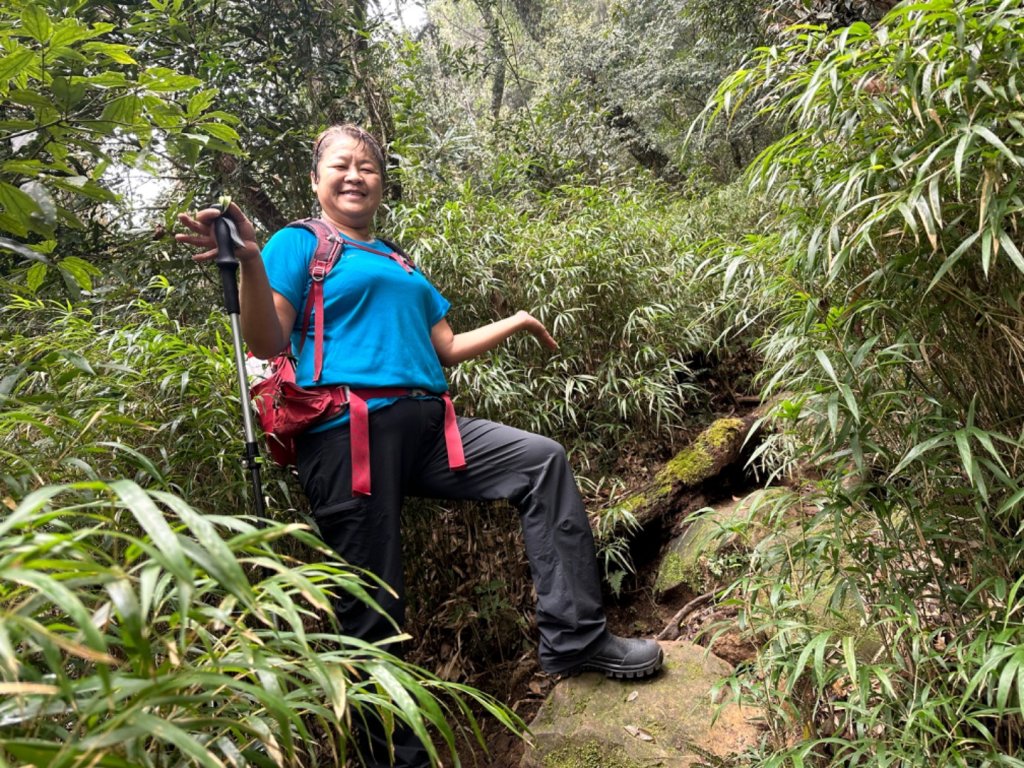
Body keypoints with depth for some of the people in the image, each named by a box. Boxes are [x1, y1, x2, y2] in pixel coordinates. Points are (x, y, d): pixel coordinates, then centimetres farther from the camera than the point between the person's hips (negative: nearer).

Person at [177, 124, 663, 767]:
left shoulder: (399, 263, 27)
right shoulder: (299, 244, 8)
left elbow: (445, 350, 25)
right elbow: (269, 344, -6)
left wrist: (515, 324, 25)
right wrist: (249, 261, -19)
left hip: (426, 427, 7)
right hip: (350, 433, -6)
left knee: (544, 460, -3)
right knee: (375, 605, -2)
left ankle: (573, 636, 2)